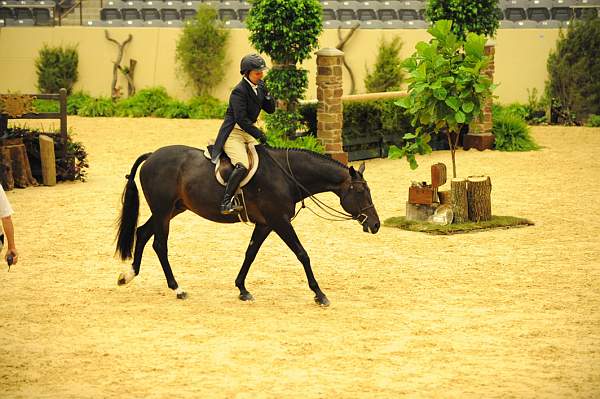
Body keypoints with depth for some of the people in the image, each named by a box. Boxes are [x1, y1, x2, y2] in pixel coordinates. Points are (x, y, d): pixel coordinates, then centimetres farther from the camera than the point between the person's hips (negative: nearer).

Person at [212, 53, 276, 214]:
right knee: (243, 166, -28)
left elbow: (270, 109, 12)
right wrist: (259, 134, -19)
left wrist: (266, 95, -7)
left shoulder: (260, 86, 7)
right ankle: (226, 203, -26)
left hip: (248, 132, 9)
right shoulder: (239, 91, -19)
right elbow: (241, 120, -23)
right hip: (233, 133, -9)